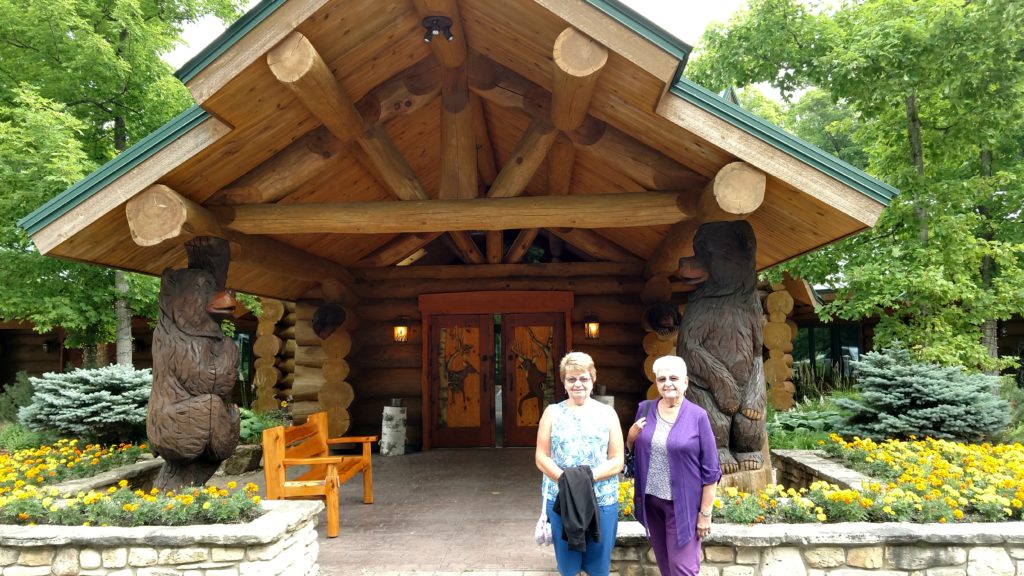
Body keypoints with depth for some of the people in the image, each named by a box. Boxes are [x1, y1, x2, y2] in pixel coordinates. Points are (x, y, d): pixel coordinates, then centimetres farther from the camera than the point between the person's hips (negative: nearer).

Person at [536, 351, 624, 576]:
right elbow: (541, 458, -1)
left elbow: (617, 460, -1)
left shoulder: (607, 413, 3)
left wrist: (589, 476, -18)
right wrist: (565, 479, -18)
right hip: (561, 499, 0)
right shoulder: (552, 412, 3)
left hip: (602, 500, 0)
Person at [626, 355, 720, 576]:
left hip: (683, 504, -4)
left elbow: (710, 470, -9)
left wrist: (705, 513, -9)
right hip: (651, 500, 4)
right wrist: (632, 436, -8)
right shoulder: (645, 409, 0)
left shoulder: (697, 416, -12)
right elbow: (632, 450, 13)